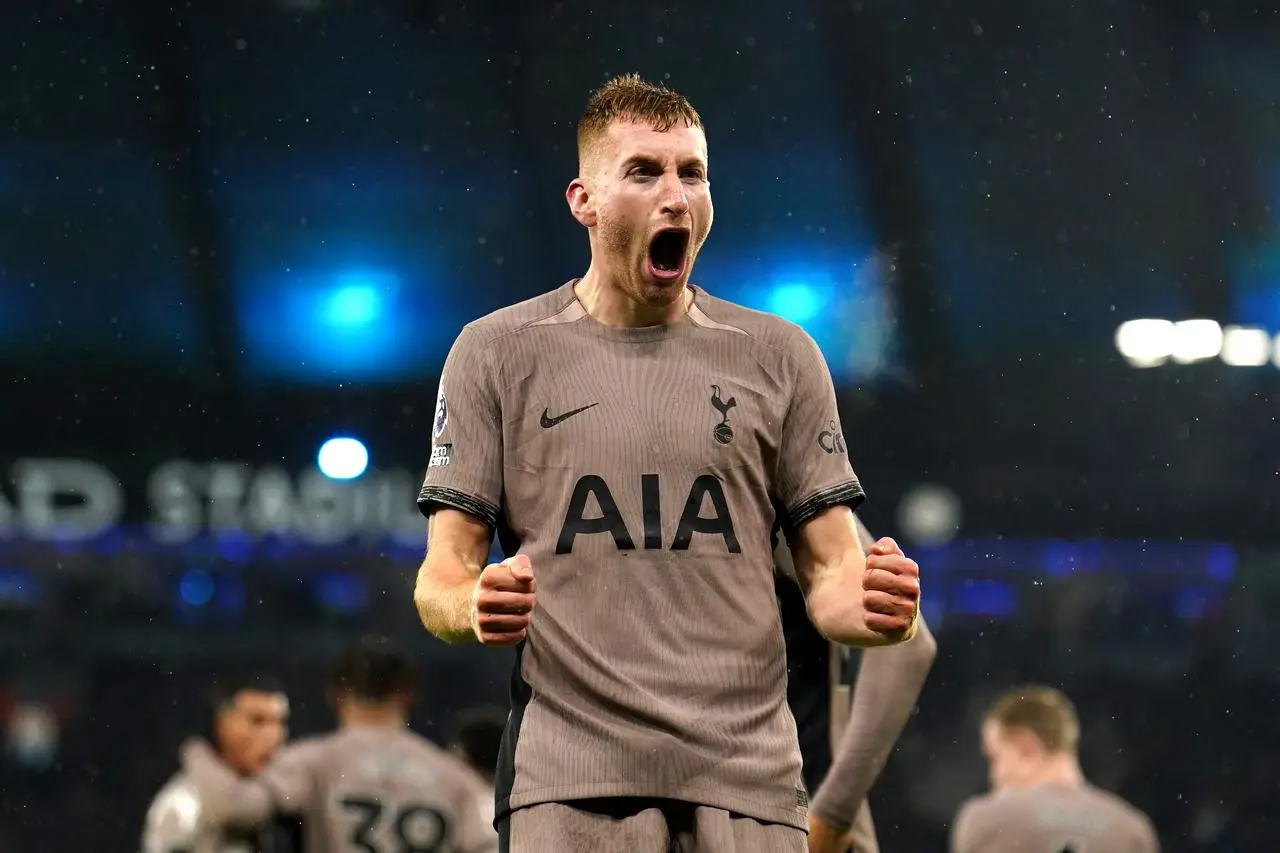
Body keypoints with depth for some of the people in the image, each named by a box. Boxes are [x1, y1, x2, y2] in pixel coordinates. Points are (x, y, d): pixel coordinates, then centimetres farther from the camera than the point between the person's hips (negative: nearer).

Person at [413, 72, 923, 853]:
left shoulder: (780, 356, 13)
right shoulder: (497, 352, 8)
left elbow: (830, 571, 11)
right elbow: (443, 577, 6)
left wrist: (873, 605, -13)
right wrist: (475, 607, -18)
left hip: (747, 782, 2)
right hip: (572, 779, -2)